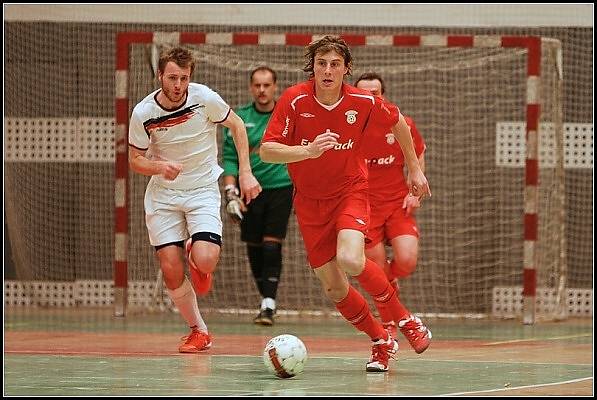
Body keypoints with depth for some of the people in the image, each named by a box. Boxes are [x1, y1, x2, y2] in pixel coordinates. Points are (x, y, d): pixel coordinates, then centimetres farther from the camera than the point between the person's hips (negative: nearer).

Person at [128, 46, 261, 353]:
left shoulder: (204, 98, -16)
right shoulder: (143, 113, -13)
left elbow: (237, 126, 1)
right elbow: (135, 159, -1)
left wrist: (245, 173, -4)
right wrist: (159, 167, -23)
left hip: (203, 190, -1)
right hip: (163, 194, 1)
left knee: (205, 260, -23)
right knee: (171, 271, -8)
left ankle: (195, 252, 17)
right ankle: (198, 331, 15)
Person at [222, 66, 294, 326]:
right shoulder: (239, 119, 2)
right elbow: (229, 158, 2)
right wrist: (231, 194, -8)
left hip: (280, 189, -2)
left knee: (272, 245, -13)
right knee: (254, 248, 5)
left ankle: (269, 305, -13)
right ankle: (265, 299, 22)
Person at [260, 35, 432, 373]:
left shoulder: (363, 102, -13)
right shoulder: (294, 101, -16)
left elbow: (398, 122, 7)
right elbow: (267, 150, -19)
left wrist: (415, 170, 13)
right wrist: (308, 151, -35)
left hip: (350, 190, -2)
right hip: (310, 200, 2)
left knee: (350, 260, -29)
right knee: (334, 289, 1)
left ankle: (404, 319, -6)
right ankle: (382, 341, 24)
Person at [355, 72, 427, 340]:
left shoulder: (402, 125, -4)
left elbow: (418, 159, 12)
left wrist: (415, 192, 0)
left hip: (398, 204, 1)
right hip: (364, 207, -1)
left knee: (407, 261, -18)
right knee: (378, 272, -4)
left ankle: (390, 283, 19)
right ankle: (388, 324, 19)